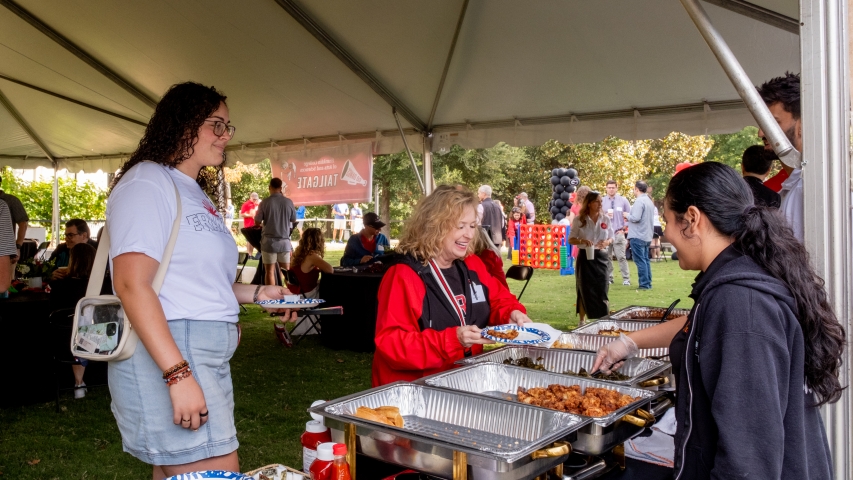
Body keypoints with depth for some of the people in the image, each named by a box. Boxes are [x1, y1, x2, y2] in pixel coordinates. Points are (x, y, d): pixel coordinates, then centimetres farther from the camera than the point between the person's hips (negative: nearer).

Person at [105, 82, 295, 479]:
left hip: (207, 355, 9)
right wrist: (179, 374, -24)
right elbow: (132, 284, -18)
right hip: (166, 356, -9)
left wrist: (256, 293, 14)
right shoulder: (147, 182, -8)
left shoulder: (195, 194, 20)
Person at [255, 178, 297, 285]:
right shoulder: (289, 202, -2)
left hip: (269, 241, -2)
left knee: (269, 271, 3)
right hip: (284, 241, 2)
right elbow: (294, 221, 11)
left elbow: (257, 222, -1)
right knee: (286, 270, 13)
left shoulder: (265, 202, -8)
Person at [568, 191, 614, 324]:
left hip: (601, 257, 1)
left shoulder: (606, 219, 3)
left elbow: (611, 238, 11)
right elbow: (571, 239, 0)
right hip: (585, 257, -1)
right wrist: (581, 241, -20)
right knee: (584, 290, 4)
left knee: (601, 290, 1)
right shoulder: (579, 220, -3)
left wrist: (606, 242, -12)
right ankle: (582, 321, 16)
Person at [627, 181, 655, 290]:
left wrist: (627, 215, -4)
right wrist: (630, 217, 18)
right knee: (645, 260, 13)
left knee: (640, 261, -5)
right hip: (647, 236, 9)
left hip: (638, 236, -9)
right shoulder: (649, 201, 14)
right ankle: (648, 283, 16)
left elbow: (636, 218, -23)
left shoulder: (639, 201, -15)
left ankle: (644, 284, -4)